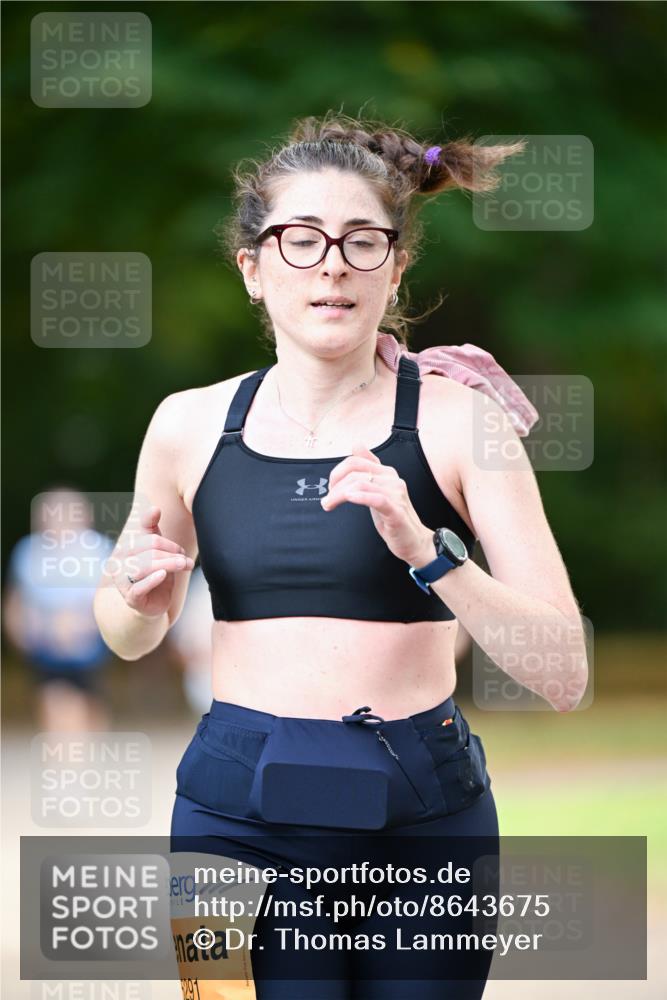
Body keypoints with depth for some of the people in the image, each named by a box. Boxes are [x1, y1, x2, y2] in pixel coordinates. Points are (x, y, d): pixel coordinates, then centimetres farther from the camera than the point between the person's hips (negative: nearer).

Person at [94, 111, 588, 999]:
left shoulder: (457, 417, -5)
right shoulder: (192, 426, 3)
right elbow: (131, 638, 20)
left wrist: (427, 551, -24)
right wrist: (137, 592, -3)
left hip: (421, 816, -1)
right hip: (239, 815, 1)